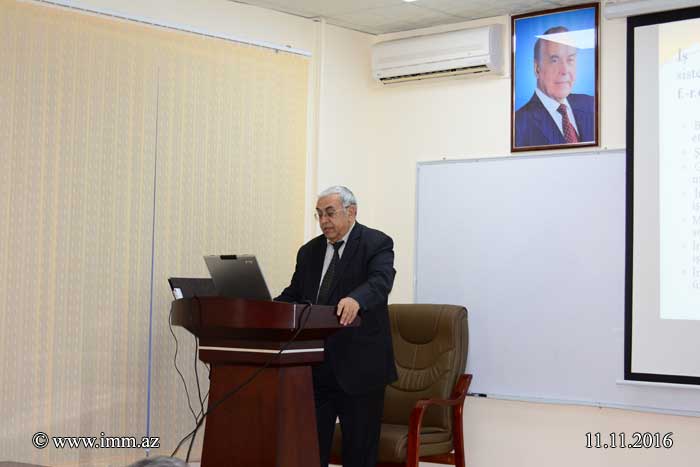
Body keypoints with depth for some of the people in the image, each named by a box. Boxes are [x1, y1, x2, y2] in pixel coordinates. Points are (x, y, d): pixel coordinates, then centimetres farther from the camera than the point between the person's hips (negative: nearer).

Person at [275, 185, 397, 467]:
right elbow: (293, 295, 13)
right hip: (315, 364, 5)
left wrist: (355, 299, -43)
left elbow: (380, 281, -22)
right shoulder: (309, 251, 14)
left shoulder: (377, 244, -5)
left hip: (358, 364, -5)